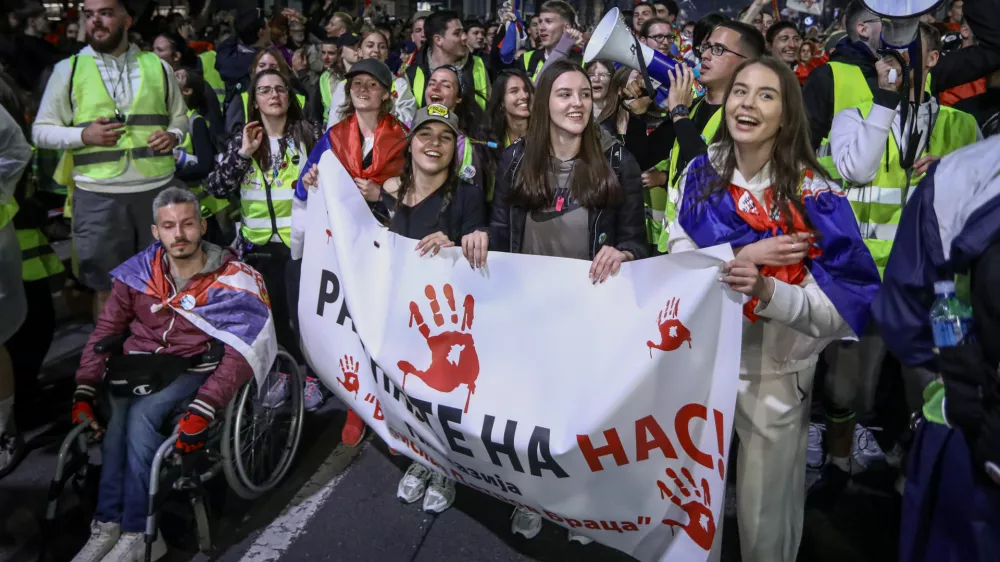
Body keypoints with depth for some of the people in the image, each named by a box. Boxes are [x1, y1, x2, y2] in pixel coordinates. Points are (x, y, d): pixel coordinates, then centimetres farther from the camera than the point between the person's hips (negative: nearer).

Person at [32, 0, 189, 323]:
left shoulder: (158, 67, 9)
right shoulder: (68, 69, 4)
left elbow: (180, 117, 18)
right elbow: (41, 131, 5)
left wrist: (173, 135, -5)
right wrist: (84, 135, -14)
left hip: (158, 188, 2)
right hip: (98, 195, -1)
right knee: (107, 287, 6)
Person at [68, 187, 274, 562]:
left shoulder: (233, 279, -10)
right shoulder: (138, 273, 2)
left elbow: (241, 354, -18)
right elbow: (105, 333, 5)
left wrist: (200, 411, -29)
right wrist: (84, 394, -7)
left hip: (196, 369, -4)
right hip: (141, 366, 4)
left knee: (141, 414, -29)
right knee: (117, 413, -26)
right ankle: (107, 528, -16)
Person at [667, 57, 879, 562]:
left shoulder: (814, 194, -14)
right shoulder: (700, 175, -4)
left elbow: (842, 308, -18)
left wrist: (767, 291, -36)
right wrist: (743, 254, -22)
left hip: (775, 373, -3)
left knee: (765, 515, 13)